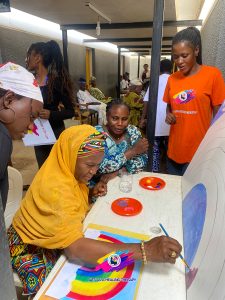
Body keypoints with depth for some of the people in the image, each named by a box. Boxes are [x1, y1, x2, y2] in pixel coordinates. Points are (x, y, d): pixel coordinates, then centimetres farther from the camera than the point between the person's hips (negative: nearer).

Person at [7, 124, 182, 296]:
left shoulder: (66, 169, -10)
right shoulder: (55, 188, -36)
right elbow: (75, 248, -45)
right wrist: (145, 251, -48)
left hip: (59, 237, 7)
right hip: (33, 250, -7)